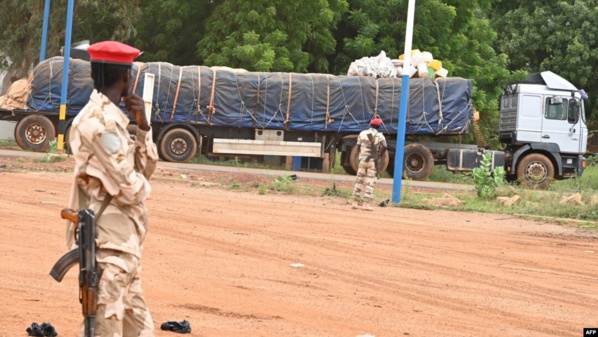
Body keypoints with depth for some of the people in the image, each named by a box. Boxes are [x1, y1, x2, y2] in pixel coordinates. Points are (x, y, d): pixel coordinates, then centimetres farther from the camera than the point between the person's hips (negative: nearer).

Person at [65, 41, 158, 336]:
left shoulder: (112, 117, 15)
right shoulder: (100, 120, -15)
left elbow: (146, 168, 18)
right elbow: (128, 185, -19)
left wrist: (142, 126, 5)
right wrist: (143, 189, 4)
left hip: (124, 236, 10)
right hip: (110, 237, -10)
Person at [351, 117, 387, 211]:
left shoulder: (362, 133, 6)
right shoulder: (379, 135, -3)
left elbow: (358, 147, 5)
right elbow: (384, 146, -18)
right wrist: (379, 156, -4)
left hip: (362, 159, 3)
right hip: (373, 161, -3)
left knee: (359, 180, 11)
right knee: (370, 182, -1)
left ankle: (355, 202, 11)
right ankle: (366, 203, -7)